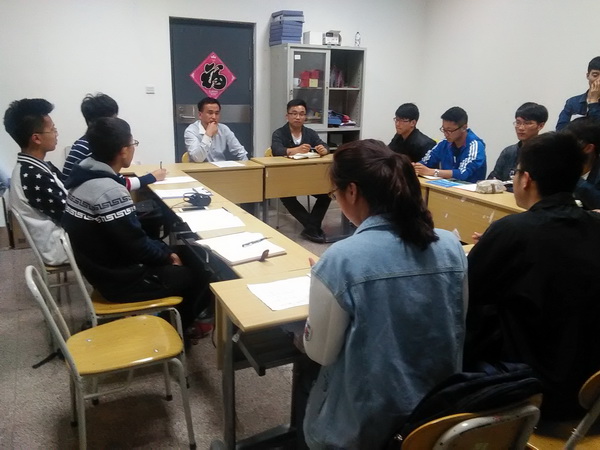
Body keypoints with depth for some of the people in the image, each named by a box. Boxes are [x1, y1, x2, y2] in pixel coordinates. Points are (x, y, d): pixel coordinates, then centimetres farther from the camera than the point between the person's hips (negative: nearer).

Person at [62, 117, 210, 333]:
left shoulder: (85, 175, 1)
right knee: (198, 277, 3)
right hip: (120, 280, -9)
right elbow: (137, 246, -24)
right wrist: (167, 255, -5)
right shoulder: (110, 192, -30)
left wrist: (164, 250, 4)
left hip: (101, 268, 9)